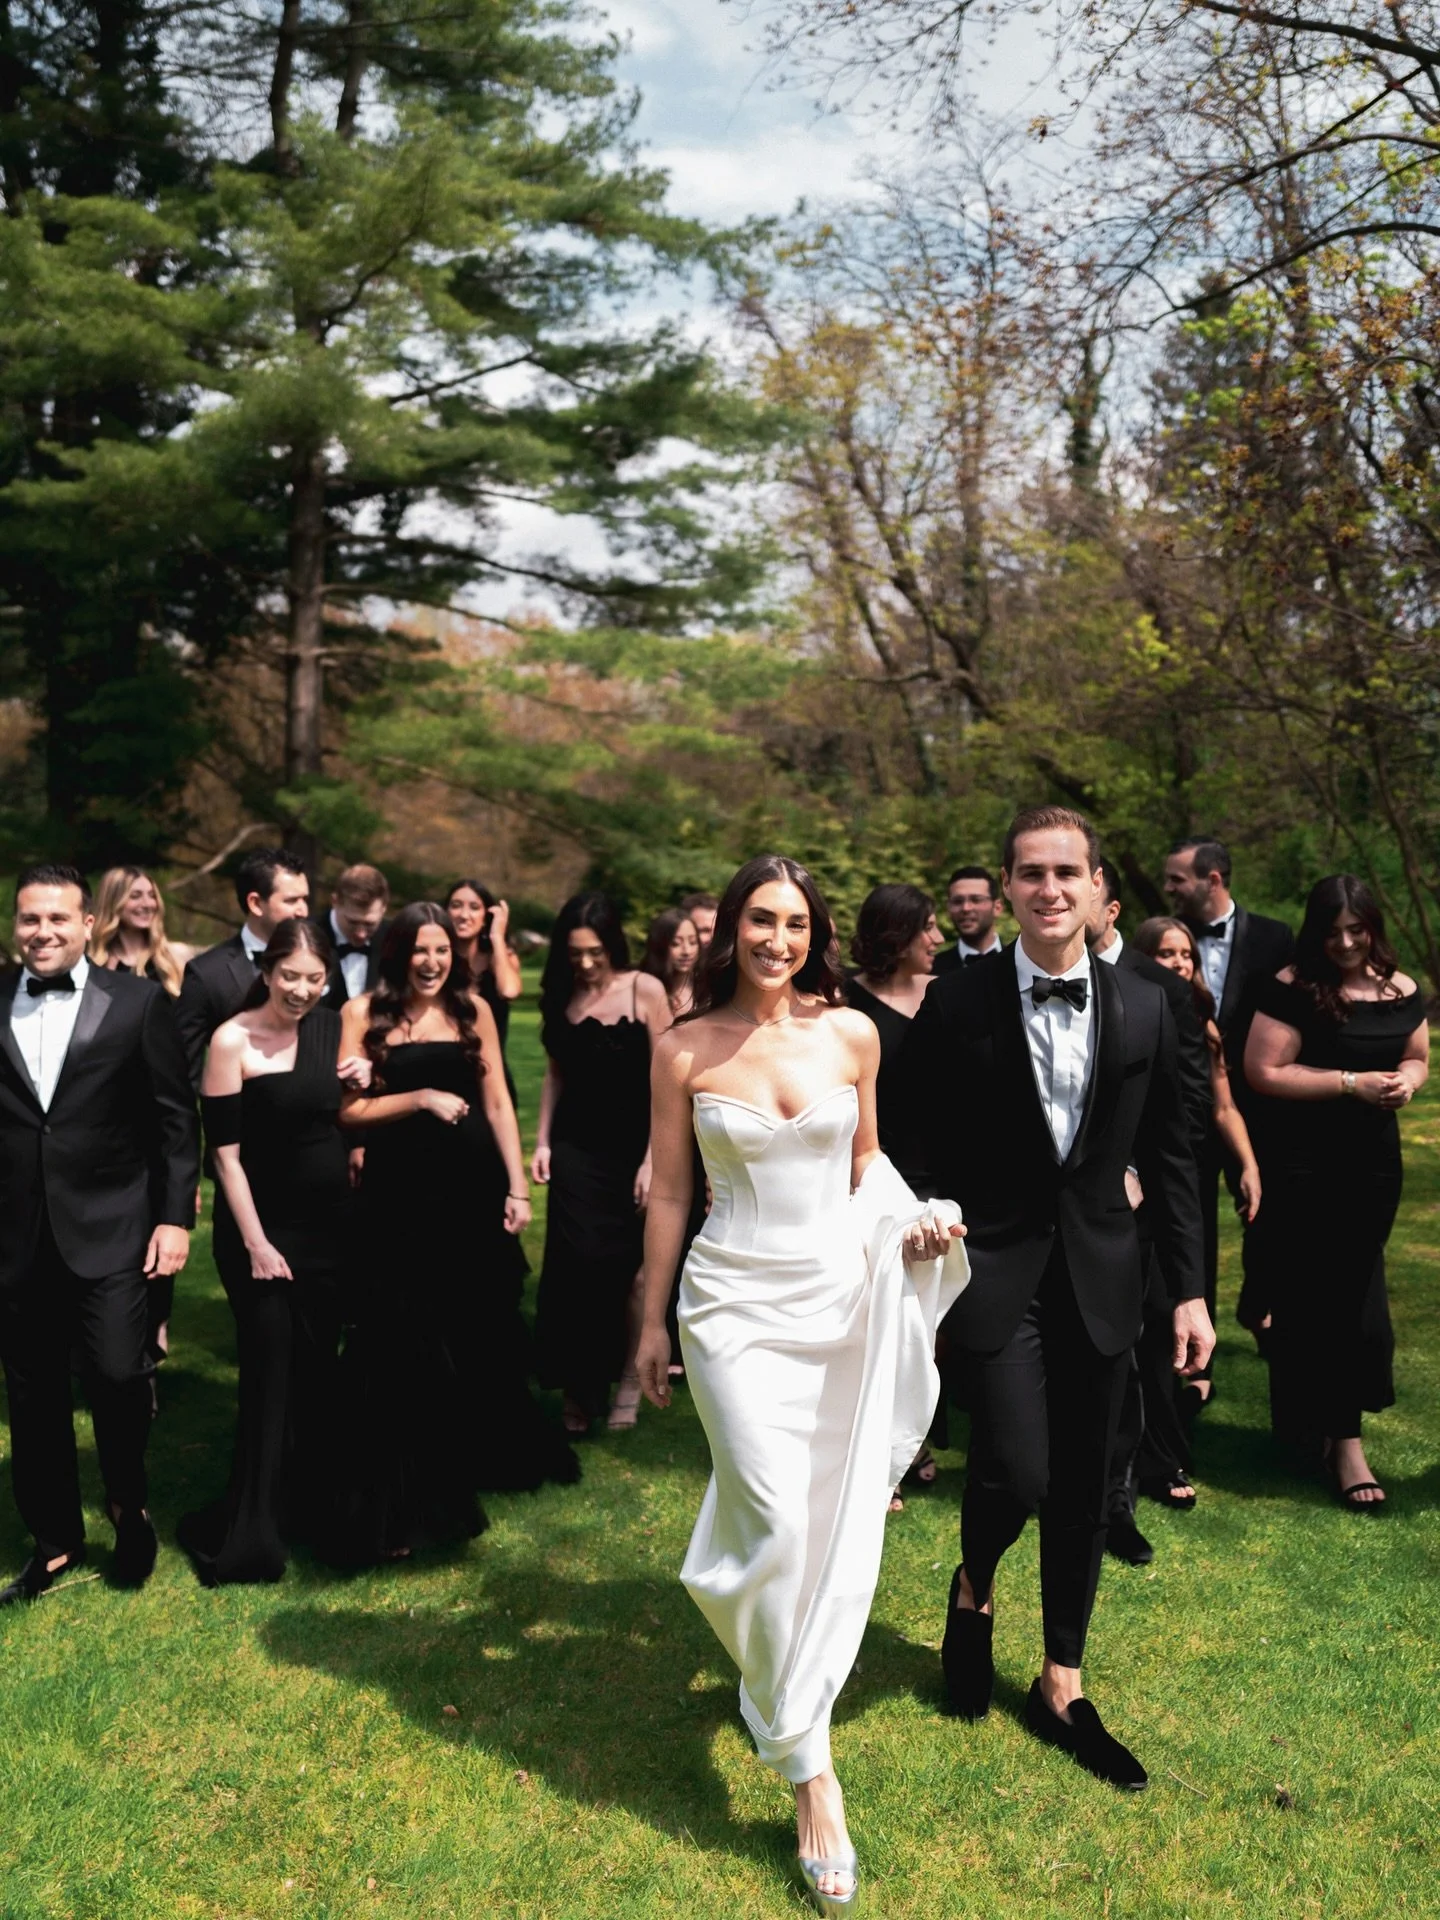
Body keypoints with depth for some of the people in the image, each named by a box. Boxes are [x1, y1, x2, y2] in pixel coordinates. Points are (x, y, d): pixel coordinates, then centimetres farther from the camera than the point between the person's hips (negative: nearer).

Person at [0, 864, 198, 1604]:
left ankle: (128, 1505, 21)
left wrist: (175, 1217, -6)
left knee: (118, 1374, -8)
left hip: (109, 1230, -2)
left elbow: (176, 1116, -1)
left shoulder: (138, 1001, -1)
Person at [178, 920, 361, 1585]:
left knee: (319, 1368, 11)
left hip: (331, 1222, 5)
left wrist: (364, 1079, -5)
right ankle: (249, 1532, 11)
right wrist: (256, 1244, -13)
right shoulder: (233, 1041, -12)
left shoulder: (332, 1027, 3)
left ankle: (307, 1502, 28)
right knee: (272, 1371, -2)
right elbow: (226, 1153, -11)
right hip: (264, 1225, -5)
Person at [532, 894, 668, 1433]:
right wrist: (543, 1140, 5)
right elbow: (555, 1071, 12)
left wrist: (652, 1159, -12)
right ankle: (579, 1386, 10)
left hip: (630, 1145, -2)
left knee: (629, 1267, 5)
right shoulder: (561, 994, 4)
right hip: (575, 1146, 3)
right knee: (576, 1263, -4)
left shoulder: (644, 991, -8)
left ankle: (629, 1382, 21)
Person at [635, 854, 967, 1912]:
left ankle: (783, 1675, 38)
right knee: (779, 1526, -9)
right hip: (736, 1302, -2)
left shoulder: (851, 1033, 1)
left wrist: (913, 1221, -5)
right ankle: (812, 1775, 6)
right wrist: (653, 1320, 7)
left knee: (835, 1523, 9)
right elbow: (669, 1191, 3)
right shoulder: (685, 1049, -4)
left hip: (842, 1295, 3)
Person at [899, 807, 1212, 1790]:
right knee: (1017, 1472, -11)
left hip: (1101, 1275, 3)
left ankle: (1062, 1687, 31)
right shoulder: (958, 1002, -8)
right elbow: (917, 1144, -1)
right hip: (995, 1269, -3)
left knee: (1084, 1489, 12)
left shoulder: (1145, 1008, 0)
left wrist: (1191, 1289, 4)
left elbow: (1170, 1155, 6)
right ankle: (974, 1590, 25)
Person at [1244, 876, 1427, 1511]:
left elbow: (1417, 1059, 17)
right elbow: (1263, 1072, -16)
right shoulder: (1294, 989, -13)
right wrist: (1353, 1083, -19)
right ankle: (1344, 1442, 9)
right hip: (1306, 1167, -5)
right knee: (1321, 1296, -1)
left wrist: (1408, 1080, -7)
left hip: (1375, 1165, 6)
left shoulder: (1401, 990, 4)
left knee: (1350, 1293, 14)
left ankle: (1334, 1428, 29)